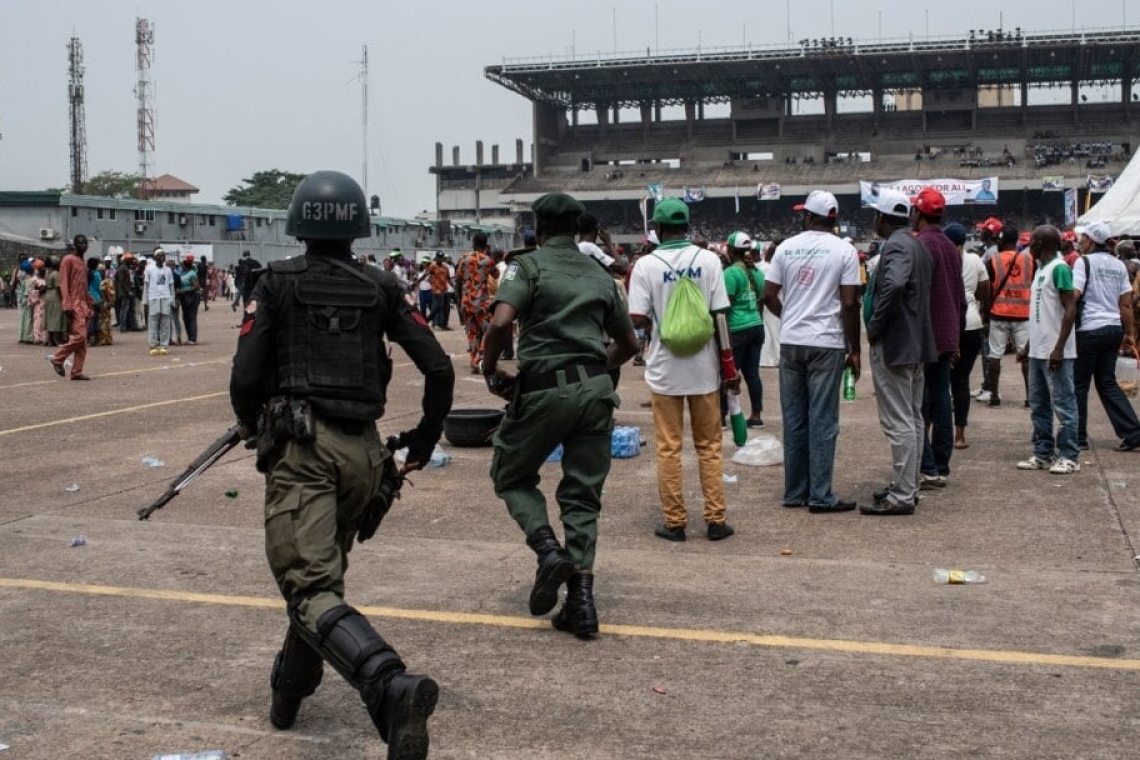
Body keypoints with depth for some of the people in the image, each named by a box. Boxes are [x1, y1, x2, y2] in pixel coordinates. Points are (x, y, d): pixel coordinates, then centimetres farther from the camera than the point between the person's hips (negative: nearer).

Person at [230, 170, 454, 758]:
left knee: (311, 586, -14)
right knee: (323, 570, 24)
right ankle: (289, 690, 39)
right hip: (362, 450, 4)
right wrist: (423, 442, 16)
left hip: (300, 445, -4)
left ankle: (391, 685, -38)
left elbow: (246, 378, -3)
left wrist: (250, 422, 19)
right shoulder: (380, 288, 9)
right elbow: (439, 369, 3)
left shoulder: (278, 282, 2)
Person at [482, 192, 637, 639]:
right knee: (583, 495, 11)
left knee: (511, 475, 18)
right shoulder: (600, 276, 16)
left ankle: (549, 550, -5)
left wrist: (489, 370, -1)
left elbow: (501, 321, -17)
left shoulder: (528, 265, 0)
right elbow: (628, 343, 22)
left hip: (544, 388, -4)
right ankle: (581, 601, 5)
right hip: (596, 390, 4)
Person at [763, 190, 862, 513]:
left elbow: (769, 296, 4)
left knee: (794, 419, 9)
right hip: (826, 344, -3)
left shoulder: (786, 247, 4)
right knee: (822, 421, 0)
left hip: (791, 342, 3)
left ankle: (795, 492, 14)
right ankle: (820, 496, 1)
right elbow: (849, 304, -9)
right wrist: (854, 349, -1)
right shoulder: (844, 250, -5)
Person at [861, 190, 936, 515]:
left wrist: (875, 326, -23)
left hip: (893, 344, -11)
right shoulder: (918, 245, 15)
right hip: (916, 343, 11)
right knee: (912, 418, 15)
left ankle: (901, 497, -6)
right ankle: (908, 486, 24)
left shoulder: (895, 245, -16)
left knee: (898, 422, -8)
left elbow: (894, 284, -34)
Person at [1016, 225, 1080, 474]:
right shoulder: (1041, 269, 15)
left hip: (1056, 353, -10)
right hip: (1038, 351, 10)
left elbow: (1070, 309, -18)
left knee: (1063, 404, -3)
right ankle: (1043, 454, 20)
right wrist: (1028, 346, 21)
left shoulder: (1059, 268, -13)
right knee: (1038, 406, 13)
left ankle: (1069, 457, 3)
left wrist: (1059, 348, -22)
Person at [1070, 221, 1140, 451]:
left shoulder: (1085, 262, -9)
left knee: (1079, 385, 4)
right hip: (1113, 328, 7)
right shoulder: (1119, 265, 11)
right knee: (1108, 383, 13)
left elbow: (1073, 295, -18)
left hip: (1090, 329, -7)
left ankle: (1078, 437, 9)